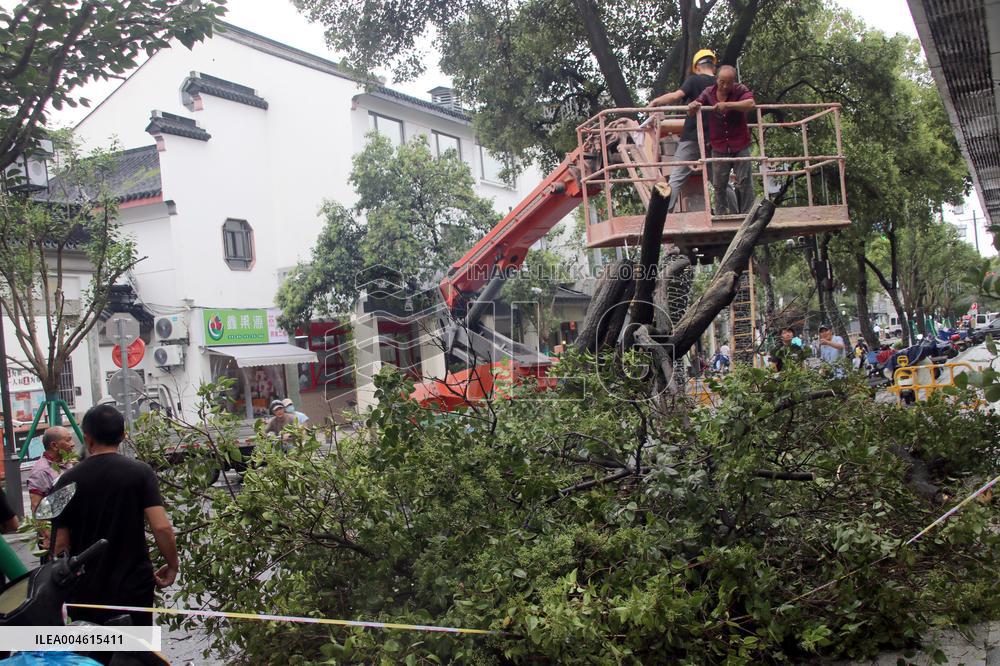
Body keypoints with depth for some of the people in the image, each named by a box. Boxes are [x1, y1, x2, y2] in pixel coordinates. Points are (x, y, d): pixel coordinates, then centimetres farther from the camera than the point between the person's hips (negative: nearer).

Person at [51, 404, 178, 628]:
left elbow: (60, 544, -1)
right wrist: (173, 565, -1)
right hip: (134, 587, -1)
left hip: (86, 591, 2)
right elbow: (162, 527, -17)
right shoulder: (140, 472, -8)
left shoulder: (68, 480, -4)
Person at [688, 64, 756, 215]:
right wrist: (693, 106, -20)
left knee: (744, 182, -1)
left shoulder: (740, 90, -7)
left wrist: (727, 104, -31)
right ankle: (721, 215, 14)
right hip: (719, 147, 3)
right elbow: (692, 112, 4)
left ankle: (747, 214, 7)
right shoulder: (708, 92, 1)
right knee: (719, 185, 5)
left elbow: (750, 104, -25)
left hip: (740, 145, -2)